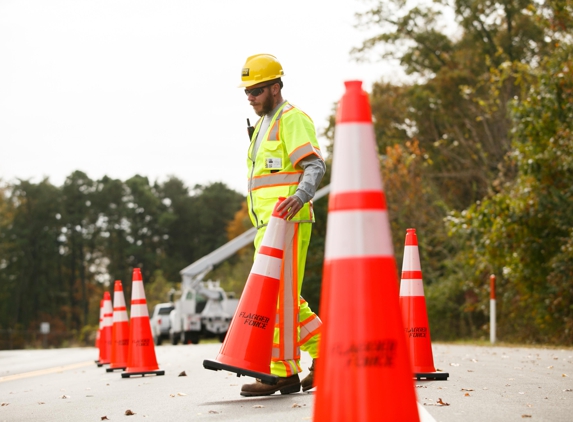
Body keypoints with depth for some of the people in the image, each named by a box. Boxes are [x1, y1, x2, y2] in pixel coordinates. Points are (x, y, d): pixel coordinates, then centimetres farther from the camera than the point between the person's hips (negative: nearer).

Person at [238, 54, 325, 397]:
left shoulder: (292, 119, -6)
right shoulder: (265, 123, 24)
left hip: (288, 220, -10)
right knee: (281, 295, 10)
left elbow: (316, 165, -17)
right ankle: (325, 350, 16)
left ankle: (284, 372, -9)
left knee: (280, 294, -11)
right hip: (268, 223, 10)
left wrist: (300, 196, -35)